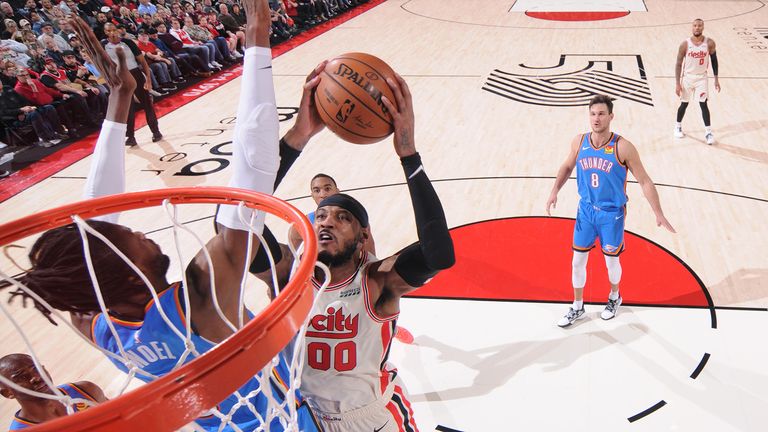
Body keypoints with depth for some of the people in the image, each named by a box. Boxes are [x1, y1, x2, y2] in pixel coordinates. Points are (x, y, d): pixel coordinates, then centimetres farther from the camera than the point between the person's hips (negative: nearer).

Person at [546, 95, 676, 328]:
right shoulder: (579, 142, -7)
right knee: (578, 261, 8)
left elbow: (644, 181, -12)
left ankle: (614, 297, 43)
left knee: (611, 261, 13)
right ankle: (577, 307, 27)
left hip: (612, 214, -3)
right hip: (586, 210, 3)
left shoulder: (623, 147, -19)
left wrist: (659, 214, -15)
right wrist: (555, 191, 0)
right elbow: (567, 167, 13)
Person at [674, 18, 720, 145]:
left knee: (703, 104, -5)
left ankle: (708, 132, 2)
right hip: (688, 77, 0)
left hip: (702, 77, 0)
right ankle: (678, 126, 32)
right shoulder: (685, 44, -12)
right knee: (684, 104, 10)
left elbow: (714, 60, 4)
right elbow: (678, 64, -7)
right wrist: (677, 83, -11)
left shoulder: (709, 43, -9)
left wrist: (716, 79, 3)